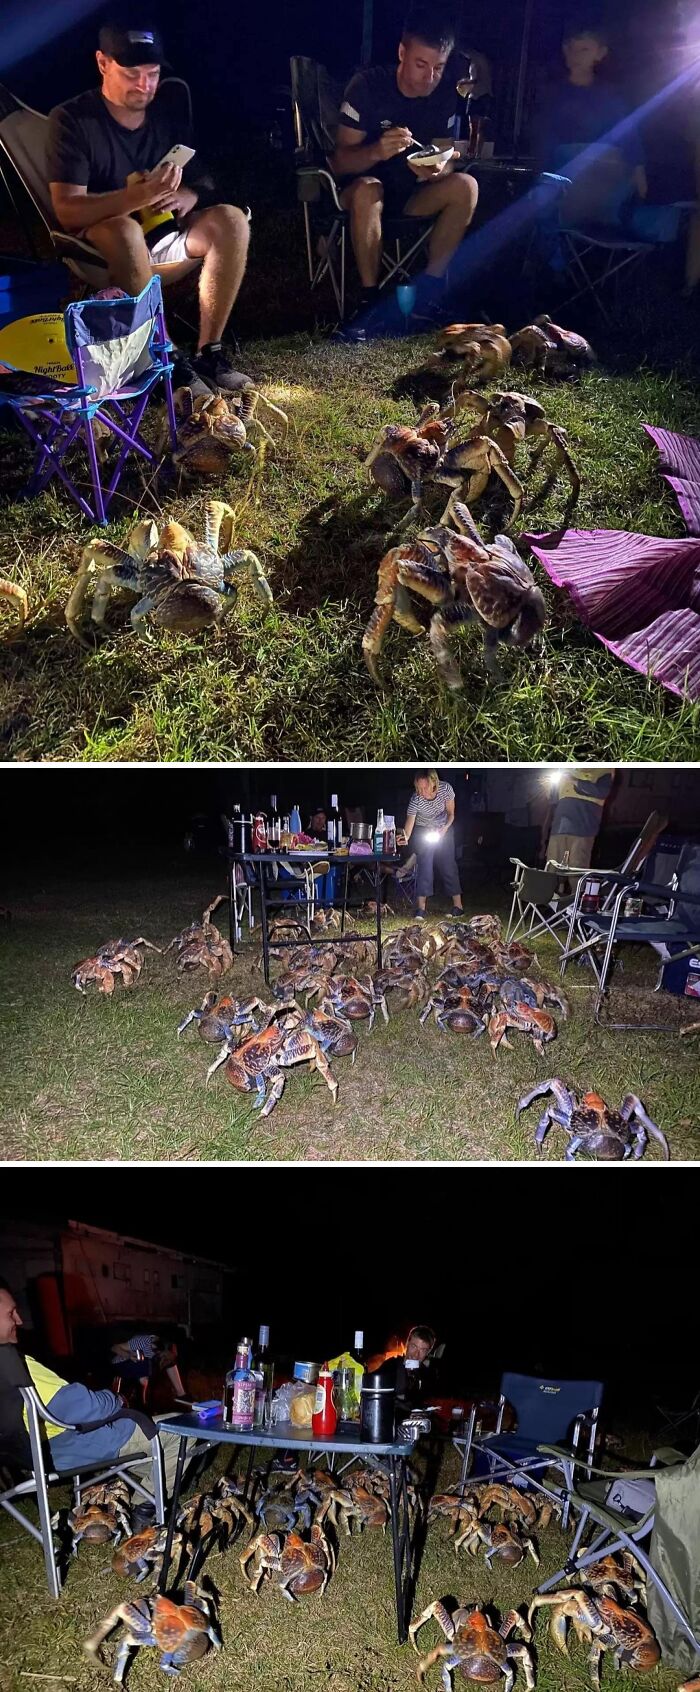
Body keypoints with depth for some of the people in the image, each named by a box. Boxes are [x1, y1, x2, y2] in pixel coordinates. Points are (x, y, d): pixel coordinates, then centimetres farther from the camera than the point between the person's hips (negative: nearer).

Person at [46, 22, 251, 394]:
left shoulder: (165, 115, 7)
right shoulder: (72, 119, -9)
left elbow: (202, 183, 12)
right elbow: (67, 211, -21)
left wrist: (188, 197, -15)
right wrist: (139, 196, -36)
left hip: (164, 239, 5)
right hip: (102, 252, -5)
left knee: (230, 219, -17)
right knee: (124, 230, -39)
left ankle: (209, 352, -22)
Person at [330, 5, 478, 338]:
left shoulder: (445, 92, -3)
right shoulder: (368, 85, -15)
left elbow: (447, 159, -2)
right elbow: (341, 161, -17)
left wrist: (436, 170, -28)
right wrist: (377, 151, -39)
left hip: (414, 196, 4)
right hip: (363, 190, -4)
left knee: (465, 186, -22)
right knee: (367, 189, -38)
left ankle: (428, 288, -19)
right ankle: (370, 298, -29)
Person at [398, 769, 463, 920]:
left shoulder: (446, 789, -26)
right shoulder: (415, 800, -31)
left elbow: (451, 813, -11)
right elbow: (409, 824, -37)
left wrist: (445, 828, -27)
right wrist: (405, 837, -58)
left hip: (444, 829, 2)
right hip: (423, 831, -1)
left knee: (448, 865, -2)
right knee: (425, 865, -13)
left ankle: (458, 904, 6)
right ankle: (421, 907, -13)